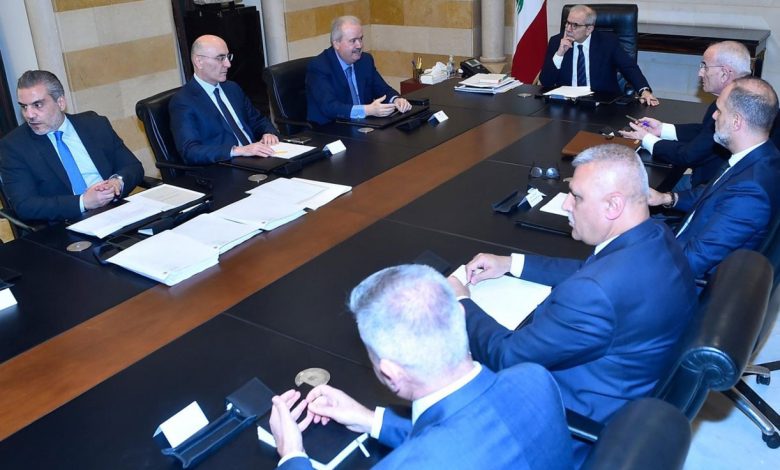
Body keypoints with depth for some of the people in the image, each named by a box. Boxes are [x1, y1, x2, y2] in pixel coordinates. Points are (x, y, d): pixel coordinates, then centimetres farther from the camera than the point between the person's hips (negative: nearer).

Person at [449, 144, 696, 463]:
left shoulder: (597, 292, -38)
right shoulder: (655, 238, -10)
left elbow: (506, 356, -25)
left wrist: (459, 303, -9)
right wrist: (512, 263, 7)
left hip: (582, 427, -8)